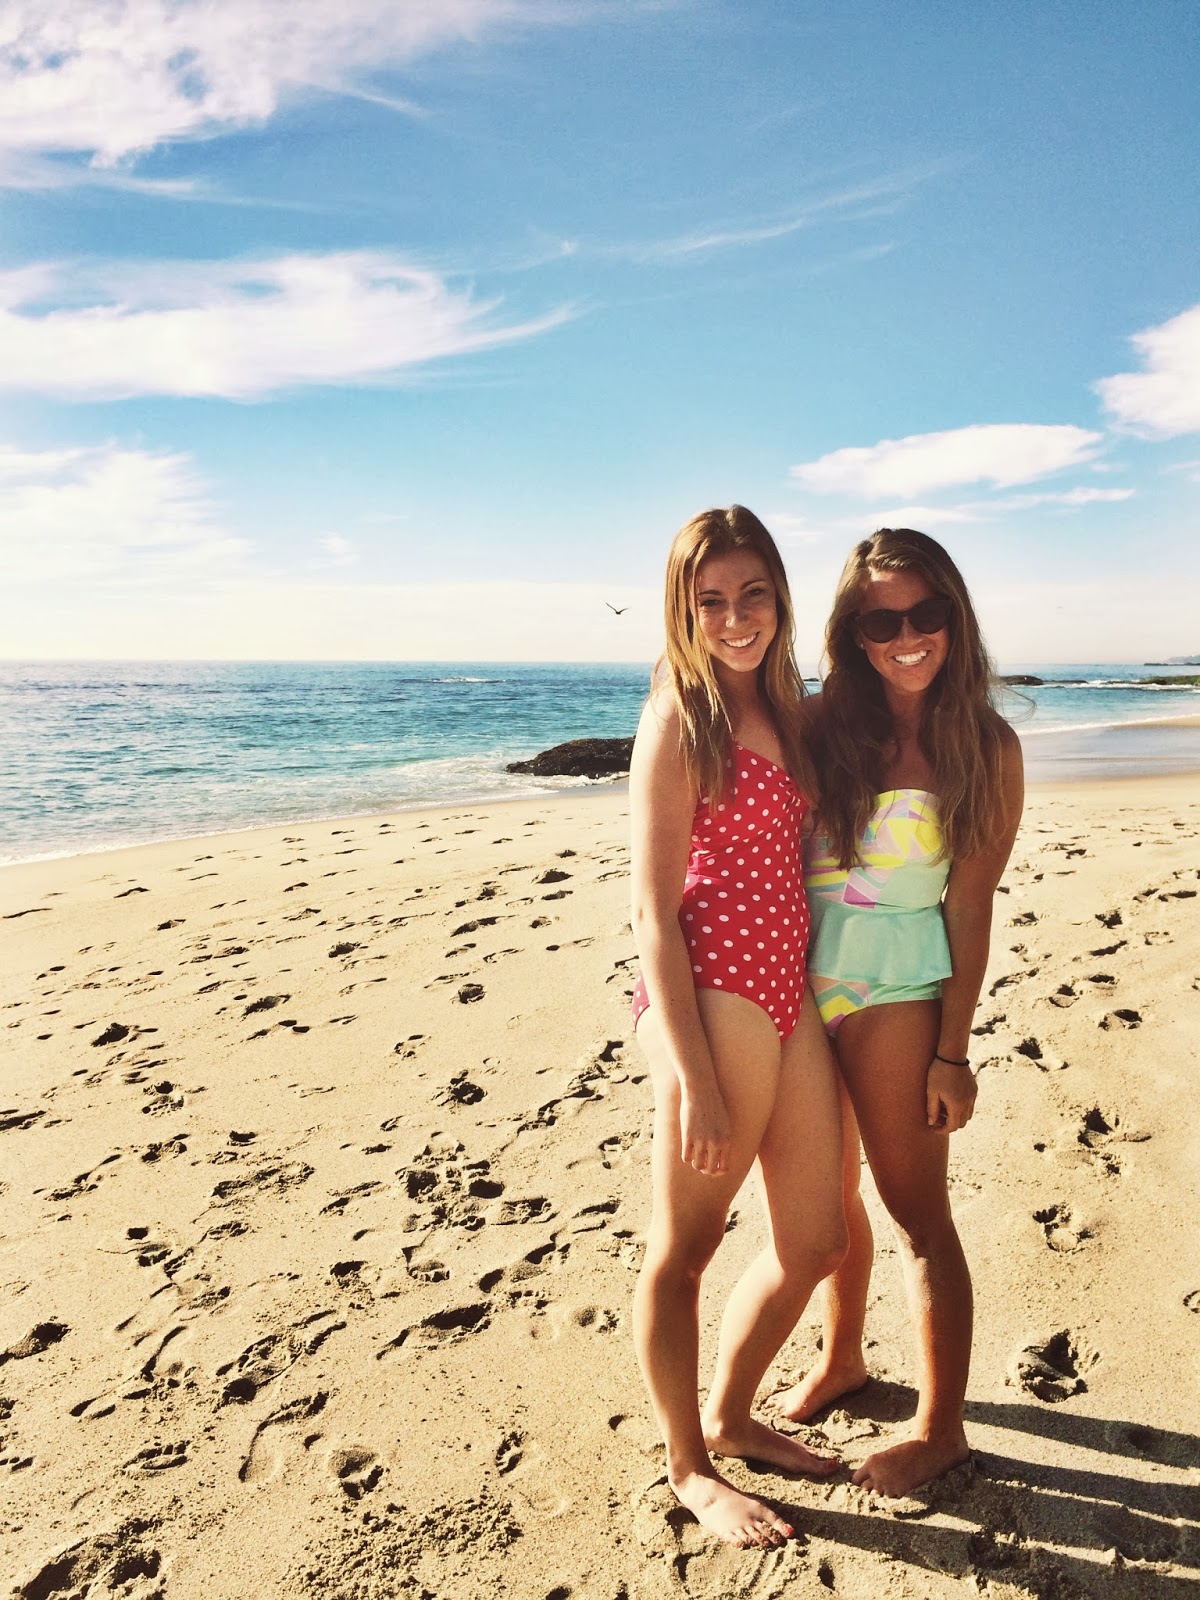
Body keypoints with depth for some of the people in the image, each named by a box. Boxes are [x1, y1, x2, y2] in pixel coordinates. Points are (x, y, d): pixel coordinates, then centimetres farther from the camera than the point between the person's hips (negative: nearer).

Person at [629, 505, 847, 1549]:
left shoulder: (783, 711, 13)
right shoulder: (678, 721, -9)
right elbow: (656, 915, -13)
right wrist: (694, 1080, -17)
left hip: (791, 993, 8)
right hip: (712, 995, -8)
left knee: (815, 1241, 17)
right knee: (683, 1248, 9)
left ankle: (731, 1416, 41)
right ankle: (688, 1465, 32)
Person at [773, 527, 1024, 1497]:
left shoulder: (985, 747, -6)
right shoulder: (821, 724, 2)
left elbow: (970, 906, -6)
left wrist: (953, 1050, -8)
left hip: (894, 997, -4)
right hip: (800, 988, 4)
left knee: (915, 1209, 8)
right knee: (830, 1196, 20)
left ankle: (942, 1426, 26)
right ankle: (841, 1360, 43)